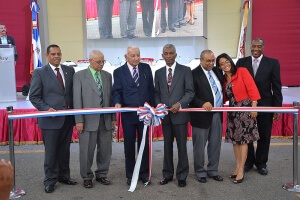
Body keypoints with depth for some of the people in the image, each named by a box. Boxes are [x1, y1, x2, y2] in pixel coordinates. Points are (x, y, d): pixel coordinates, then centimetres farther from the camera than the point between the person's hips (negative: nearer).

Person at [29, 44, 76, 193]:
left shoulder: (69, 70, 8)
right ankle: (50, 181, 19)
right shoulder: (39, 73, -2)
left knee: (65, 150, 14)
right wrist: (47, 109, -16)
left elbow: (74, 91, 11)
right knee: (51, 151, 5)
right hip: (50, 119, -4)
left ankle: (64, 176, 29)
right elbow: (34, 96, -4)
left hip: (68, 118, 4)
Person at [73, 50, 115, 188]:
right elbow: (77, 99, -5)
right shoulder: (80, 76, -1)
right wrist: (79, 120, -9)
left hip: (105, 120, 4)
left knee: (105, 150, 9)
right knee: (87, 151, 5)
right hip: (88, 120, -4)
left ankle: (101, 174, 27)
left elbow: (110, 97, 11)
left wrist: (113, 118, 9)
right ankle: (87, 177, 22)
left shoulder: (107, 75, 11)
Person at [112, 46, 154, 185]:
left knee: (144, 144, 9)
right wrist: (117, 103, -20)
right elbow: (116, 91, 0)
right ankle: (130, 175, 22)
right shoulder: (119, 72, 0)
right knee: (129, 145, 8)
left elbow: (151, 89, 8)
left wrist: (152, 107, 4)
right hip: (128, 114, -1)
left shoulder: (146, 68, 6)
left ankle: (144, 173, 22)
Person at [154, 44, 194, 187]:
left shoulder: (185, 70, 1)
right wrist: (159, 105, -5)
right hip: (165, 115, 3)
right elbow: (157, 93, 13)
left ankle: (182, 176, 15)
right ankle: (168, 174, 22)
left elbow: (190, 92, -4)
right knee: (167, 146, 11)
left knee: (182, 146, 3)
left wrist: (179, 104, -17)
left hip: (180, 113, -3)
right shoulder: (158, 73, 12)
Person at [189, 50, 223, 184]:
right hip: (202, 114, -6)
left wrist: (222, 104, 4)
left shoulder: (216, 71, 9)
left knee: (215, 144, 13)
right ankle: (200, 172, 23)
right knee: (199, 146, 7)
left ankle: (213, 170, 28)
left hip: (217, 114, 6)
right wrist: (202, 104, -25)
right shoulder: (194, 74, -10)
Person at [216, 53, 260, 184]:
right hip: (232, 110, 6)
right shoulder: (223, 79, 11)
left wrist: (254, 106, -19)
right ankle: (238, 167, 19)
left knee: (243, 139, -4)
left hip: (245, 108, -6)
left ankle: (241, 171, 0)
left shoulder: (242, 71, -7)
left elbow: (252, 89, -12)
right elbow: (225, 96, 12)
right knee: (235, 139, 9)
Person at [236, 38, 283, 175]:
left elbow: (276, 87, -1)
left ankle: (261, 163, 27)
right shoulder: (241, 62, 3)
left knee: (264, 136, 9)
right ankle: (249, 161, 28)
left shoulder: (272, 63, 0)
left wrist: (277, 107, -4)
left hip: (265, 106, -1)